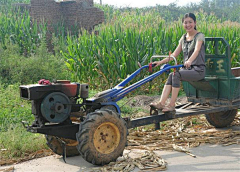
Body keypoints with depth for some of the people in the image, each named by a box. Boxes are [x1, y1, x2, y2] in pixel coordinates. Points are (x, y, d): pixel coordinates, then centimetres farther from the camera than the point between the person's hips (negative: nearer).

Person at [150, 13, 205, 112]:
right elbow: (174, 54, 11)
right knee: (171, 76, -24)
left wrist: (189, 61, -46)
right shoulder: (184, 38, 15)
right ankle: (161, 103, -34)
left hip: (198, 70, -6)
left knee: (175, 74, -30)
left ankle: (172, 105, -28)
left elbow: (196, 50, -26)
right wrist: (160, 62, -1)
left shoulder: (199, 36, -6)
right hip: (186, 69, 6)